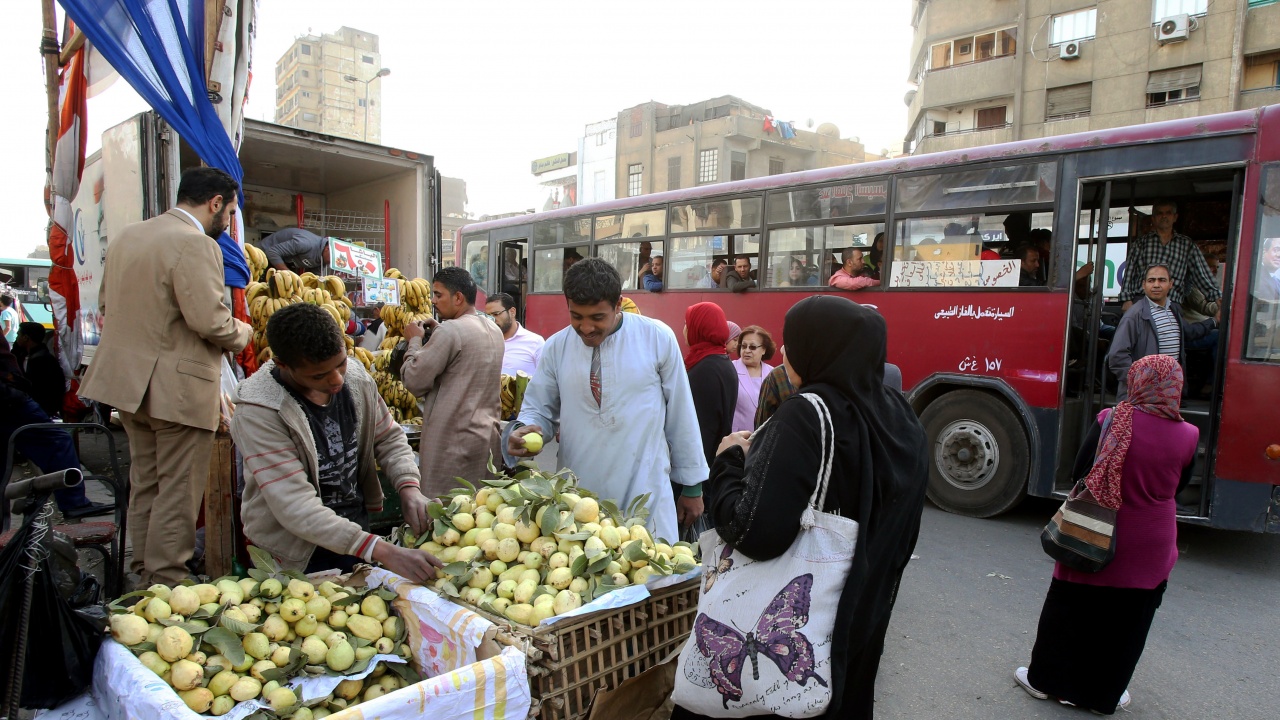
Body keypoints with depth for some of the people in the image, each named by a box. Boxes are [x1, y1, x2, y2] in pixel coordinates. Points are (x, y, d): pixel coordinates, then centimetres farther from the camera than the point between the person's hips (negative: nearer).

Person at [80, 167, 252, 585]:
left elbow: (105, 304, 17)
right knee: (177, 492, 1)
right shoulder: (195, 244, -18)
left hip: (127, 379, 9)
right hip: (178, 387, -9)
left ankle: (143, 575, 33)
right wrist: (242, 333, -6)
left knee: (144, 485, 20)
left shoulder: (126, 237, 11)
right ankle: (167, 584, 10)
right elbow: (209, 320, -25)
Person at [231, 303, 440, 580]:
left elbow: (389, 438, 3)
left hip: (356, 530, 5)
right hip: (296, 554, -5)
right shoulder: (258, 412, -26)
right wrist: (382, 551, -38)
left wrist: (409, 487, -17)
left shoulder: (356, 376, -10)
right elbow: (295, 506, -30)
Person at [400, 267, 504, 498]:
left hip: (454, 441, -8)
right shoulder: (494, 330, 10)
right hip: (488, 433, 8)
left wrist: (415, 340, 1)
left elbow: (414, 381, -13)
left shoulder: (451, 330, -16)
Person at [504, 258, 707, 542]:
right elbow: (538, 410, 12)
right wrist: (525, 429, -12)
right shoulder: (556, 347, 1)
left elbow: (681, 416, 2)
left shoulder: (657, 338, -5)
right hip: (575, 499, 2)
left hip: (645, 497, -2)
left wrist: (692, 485, 7)